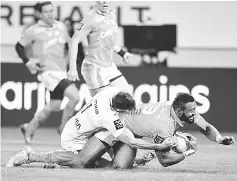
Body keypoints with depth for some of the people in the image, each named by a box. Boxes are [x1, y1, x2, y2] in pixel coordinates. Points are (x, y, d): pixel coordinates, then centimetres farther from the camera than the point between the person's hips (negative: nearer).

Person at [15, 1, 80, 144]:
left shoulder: (61, 26, 9)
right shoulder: (34, 31, -5)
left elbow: (70, 44, 24)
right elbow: (19, 46, 7)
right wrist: (28, 62, -4)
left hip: (62, 72, 6)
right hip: (48, 71, -6)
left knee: (54, 106, 11)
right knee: (75, 97, -21)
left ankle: (30, 128, 31)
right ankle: (64, 128, -6)